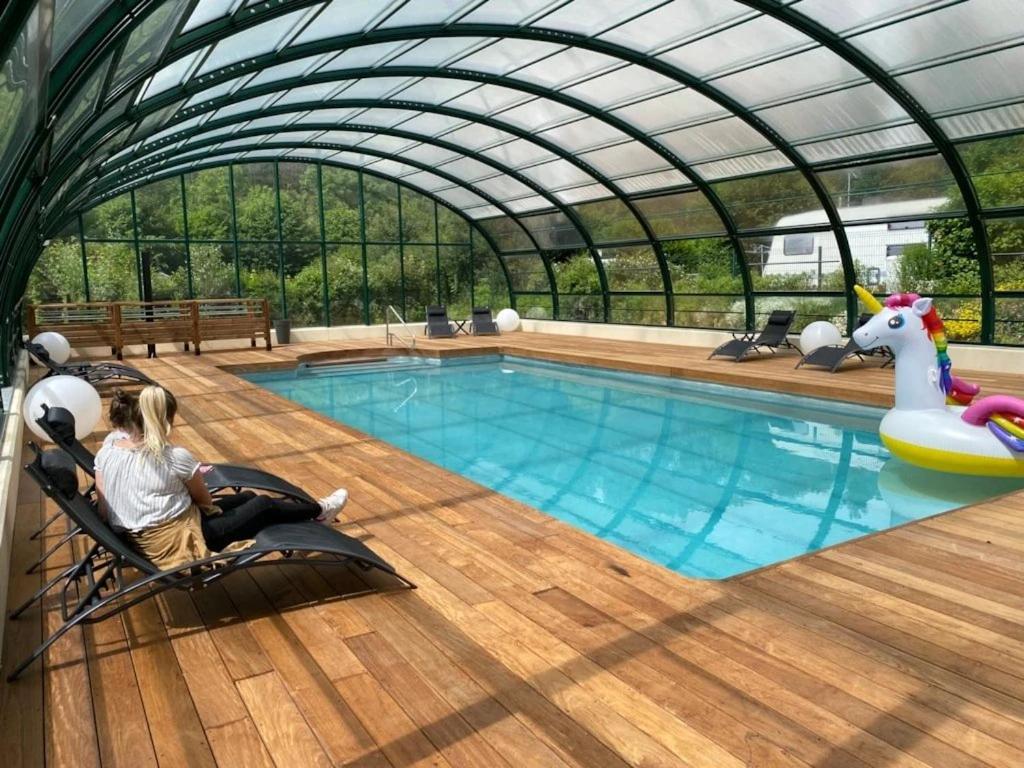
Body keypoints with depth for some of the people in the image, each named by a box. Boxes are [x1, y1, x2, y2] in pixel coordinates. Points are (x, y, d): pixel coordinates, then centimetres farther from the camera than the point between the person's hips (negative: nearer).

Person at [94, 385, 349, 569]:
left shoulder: (105, 452, -4)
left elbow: (104, 509, 4)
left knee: (248, 497, 20)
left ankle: (307, 509, 39)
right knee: (264, 505, 9)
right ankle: (319, 510, 33)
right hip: (179, 543, -8)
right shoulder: (175, 457, -21)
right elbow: (205, 500, -5)